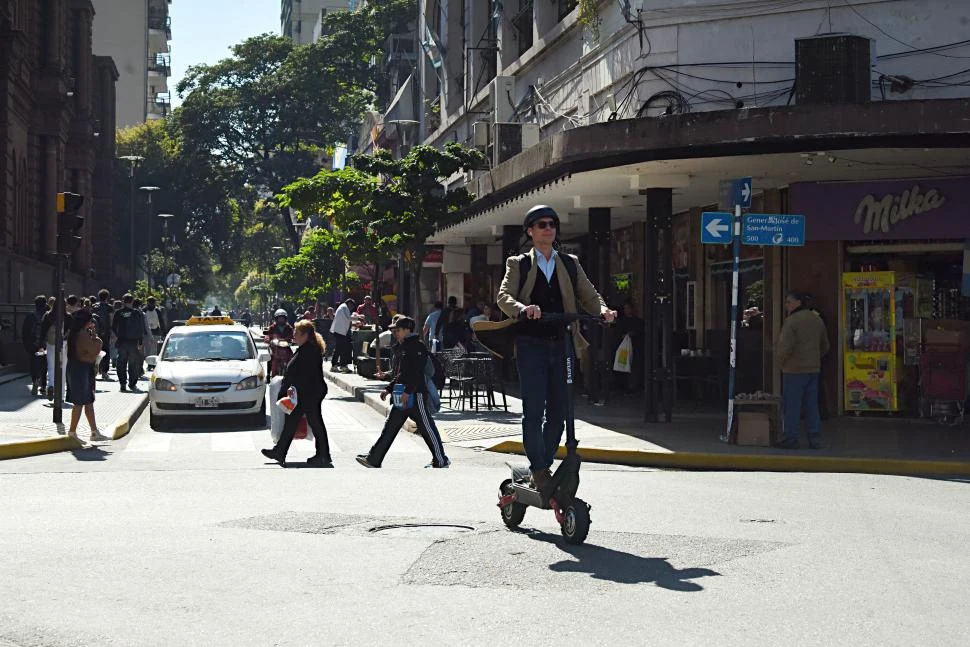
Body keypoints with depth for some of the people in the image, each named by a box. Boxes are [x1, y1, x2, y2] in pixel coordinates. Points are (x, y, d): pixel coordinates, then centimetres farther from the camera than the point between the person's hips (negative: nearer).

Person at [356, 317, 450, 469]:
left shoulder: (418, 346, -11)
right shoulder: (403, 347, 19)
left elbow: (417, 372, -20)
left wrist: (408, 391, -25)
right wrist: (389, 389, 20)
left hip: (415, 395, -10)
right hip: (403, 395, 10)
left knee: (426, 428, -3)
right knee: (390, 426, 6)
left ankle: (441, 461, 6)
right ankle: (374, 459, 6)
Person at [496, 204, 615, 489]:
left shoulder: (570, 264, 17)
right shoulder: (518, 264, 9)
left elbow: (588, 295, 11)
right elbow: (504, 296, -6)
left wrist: (602, 310, -12)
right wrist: (523, 309, -27)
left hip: (561, 346, 3)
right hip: (531, 346, -3)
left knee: (558, 412, 4)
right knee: (534, 410, -8)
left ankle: (544, 465, 15)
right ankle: (538, 470, -3)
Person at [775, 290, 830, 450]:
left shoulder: (792, 321, -14)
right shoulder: (817, 320, 12)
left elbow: (786, 347, -20)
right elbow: (825, 346, 18)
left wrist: (781, 362, -3)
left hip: (794, 370, -7)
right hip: (813, 369, 7)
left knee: (791, 406, -1)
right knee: (812, 405, 10)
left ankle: (791, 439, 0)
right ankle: (815, 439, 11)